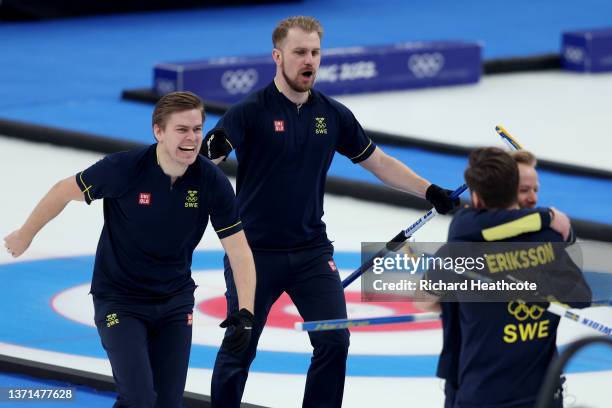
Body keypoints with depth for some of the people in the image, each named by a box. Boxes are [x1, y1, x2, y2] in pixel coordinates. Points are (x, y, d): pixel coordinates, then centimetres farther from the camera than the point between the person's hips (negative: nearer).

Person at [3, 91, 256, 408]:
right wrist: (25, 235, 7)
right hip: (119, 301, -4)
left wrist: (245, 312, -20)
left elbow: (239, 250, -9)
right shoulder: (125, 168, -22)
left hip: (175, 302, 4)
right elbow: (65, 191, -6)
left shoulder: (212, 182, -13)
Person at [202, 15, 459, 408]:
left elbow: (378, 161, 14)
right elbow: (203, 155, -24)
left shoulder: (333, 115, 4)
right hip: (255, 252, -4)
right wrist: (213, 147, -48)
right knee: (238, 350, 3)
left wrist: (429, 190, 6)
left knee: (334, 342, -4)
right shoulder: (251, 111, -11)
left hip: (312, 251, 4)